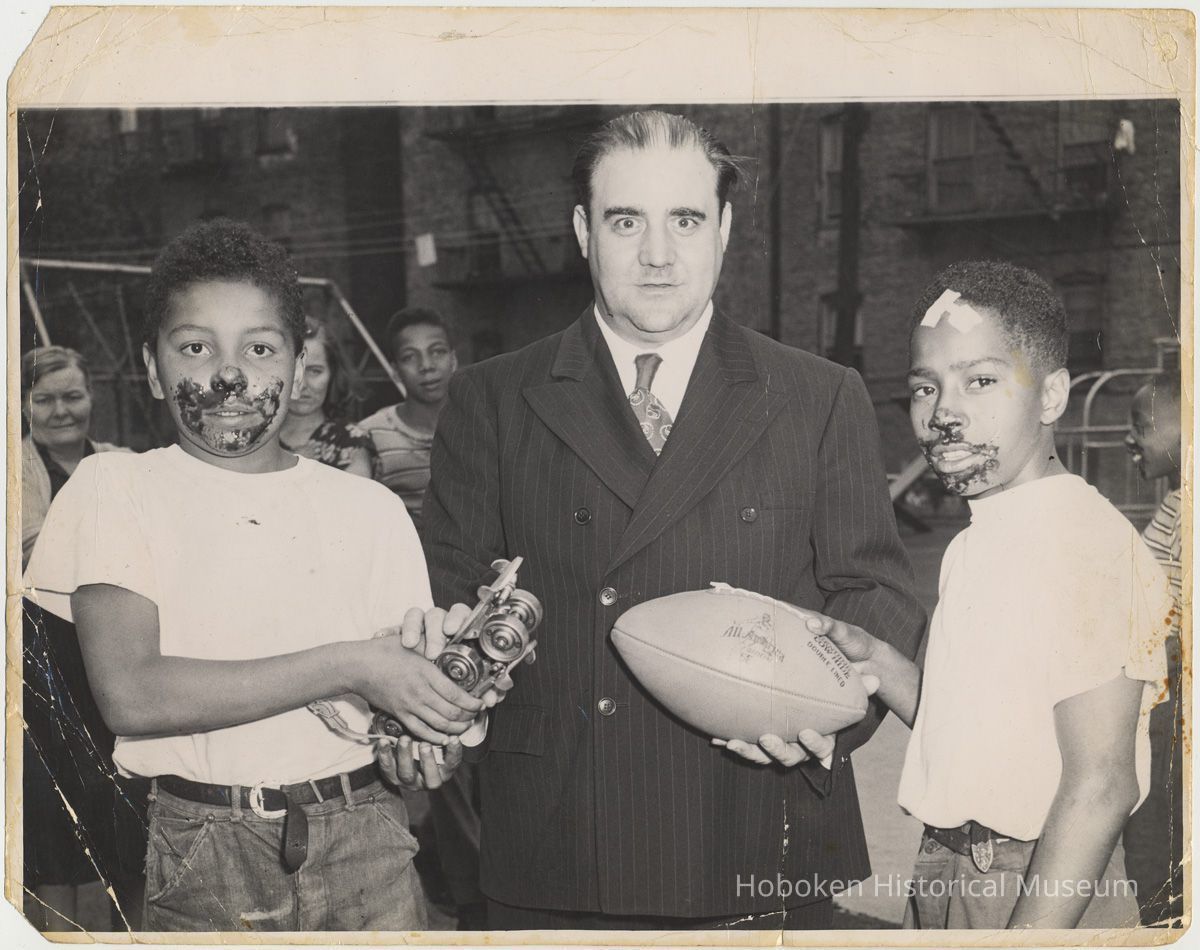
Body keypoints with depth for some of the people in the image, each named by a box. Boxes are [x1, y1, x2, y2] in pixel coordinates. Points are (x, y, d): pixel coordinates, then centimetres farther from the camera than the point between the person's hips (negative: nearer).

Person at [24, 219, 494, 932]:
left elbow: (410, 681, 8)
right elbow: (130, 693, -14)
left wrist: (430, 746, -17)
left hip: (364, 844, 2)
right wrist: (348, 666, -18)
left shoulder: (369, 507, 7)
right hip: (201, 860, -2)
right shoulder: (115, 490, -1)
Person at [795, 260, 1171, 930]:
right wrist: (876, 662, 2)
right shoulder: (978, 545, 10)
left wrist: (1029, 932, -26)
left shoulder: (1085, 539, -19)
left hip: (1043, 897, -8)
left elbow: (1100, 783, -23)